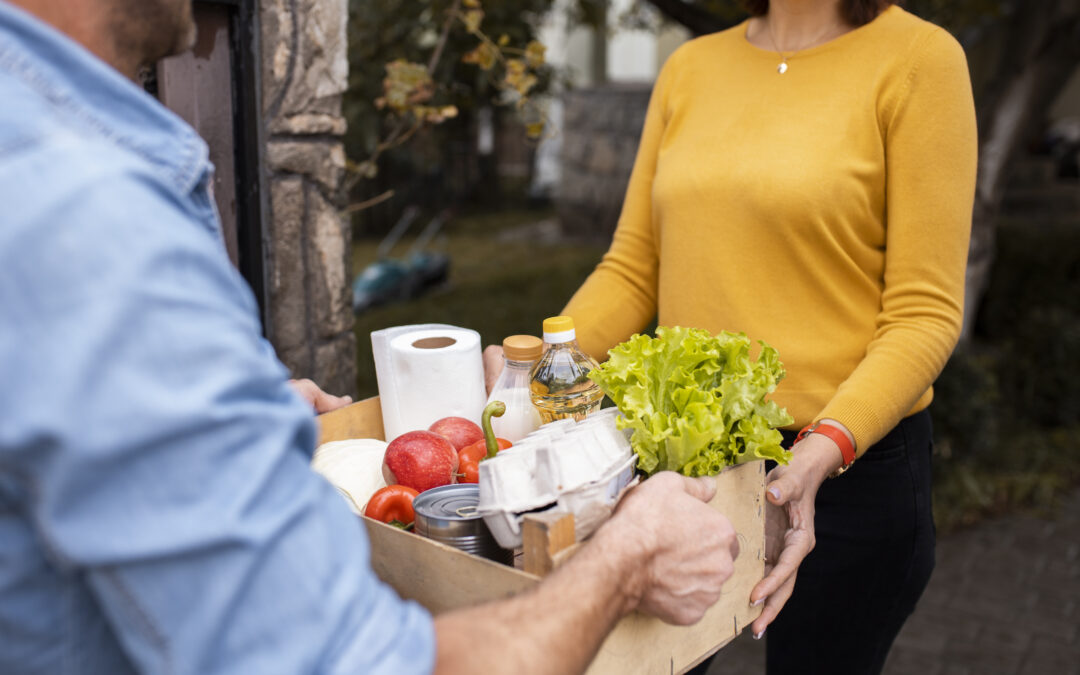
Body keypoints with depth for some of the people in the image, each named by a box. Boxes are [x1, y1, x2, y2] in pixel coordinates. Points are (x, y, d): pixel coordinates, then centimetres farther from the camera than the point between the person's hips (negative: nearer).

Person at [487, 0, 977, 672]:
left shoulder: (917, 57, -7)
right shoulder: (689, 68, 7)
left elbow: (924, 314, -12)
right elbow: (632, 272, 6)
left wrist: (822, 452, -25)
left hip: (849, 461, -4)